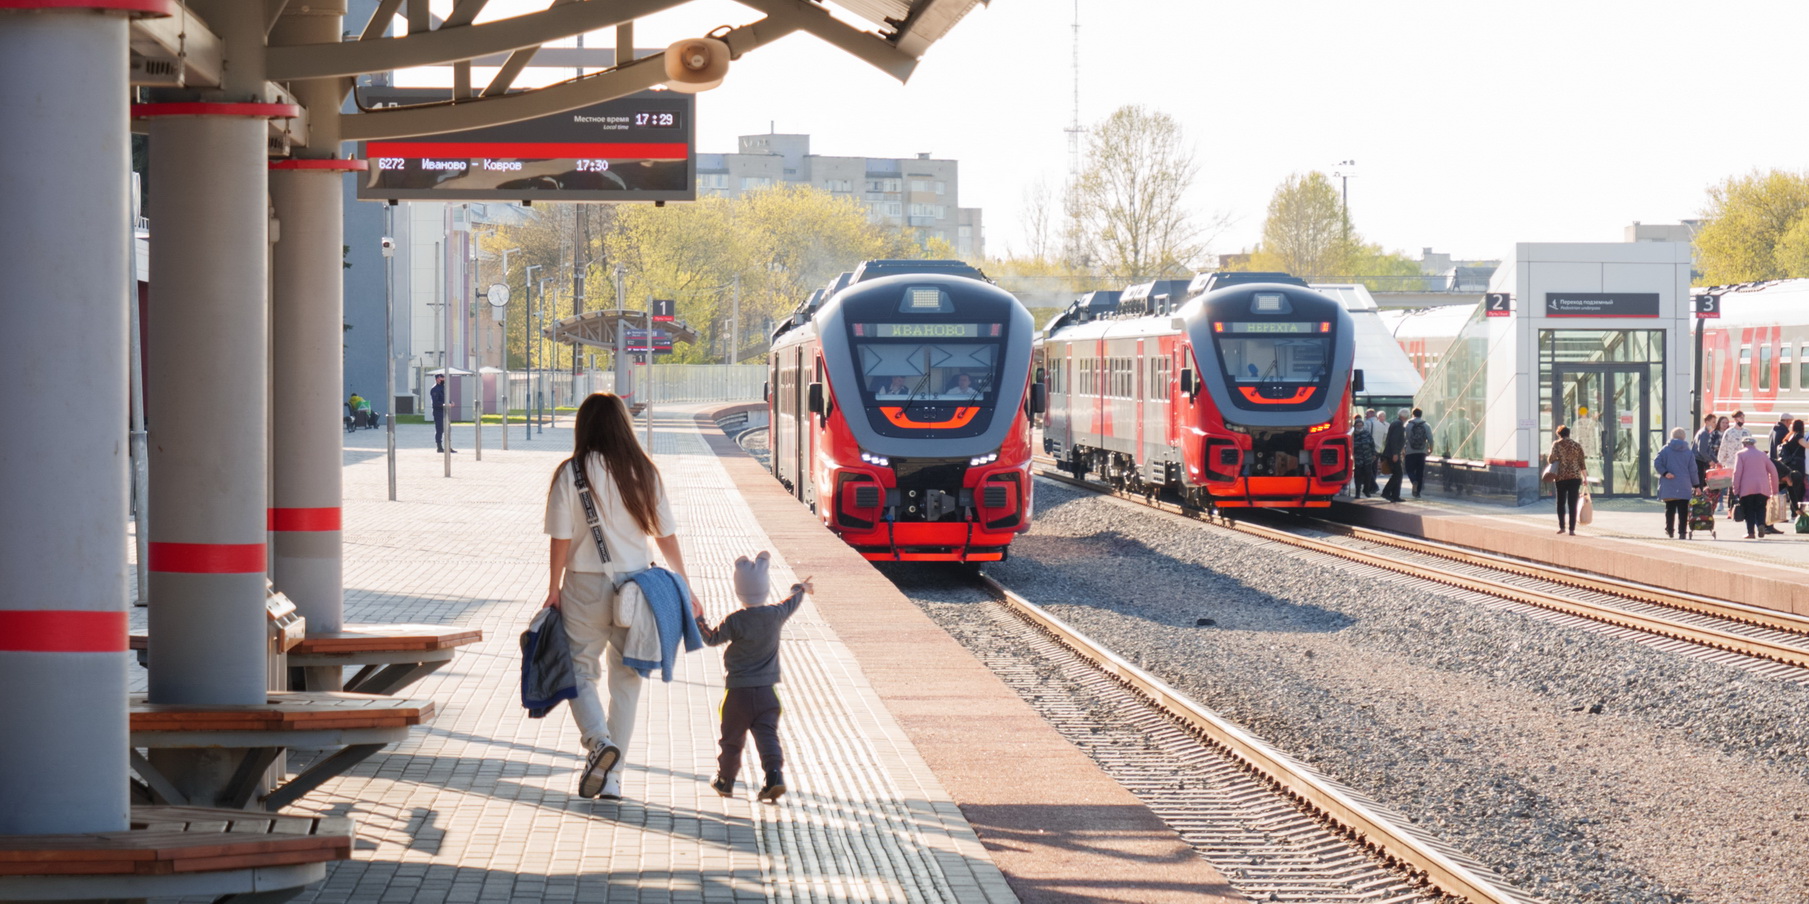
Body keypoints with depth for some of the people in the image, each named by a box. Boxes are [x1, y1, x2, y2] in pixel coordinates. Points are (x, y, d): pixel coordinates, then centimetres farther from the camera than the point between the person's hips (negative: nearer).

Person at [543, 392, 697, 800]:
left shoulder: (571, 473, -8)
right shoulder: (644, 473, 1)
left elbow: (561, 539, -8)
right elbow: (666, 536, 4)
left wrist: (554, 589, 3)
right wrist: (686, 590, 13)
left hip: (586, 586, -3)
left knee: (580, 671, 9)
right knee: (626, 679, 11)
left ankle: (599, 741, -18)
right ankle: (613, 776, 12)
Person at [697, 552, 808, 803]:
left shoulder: (735, 620, -13)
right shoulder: (776, 615, -1)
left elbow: (712, 638, -6)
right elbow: (792, 602, 21)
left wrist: (698, 620, 7)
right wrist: (801, 588, 42)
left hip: (738, 692, -2)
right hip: (766, 692, 2)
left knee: (732, 737, 11)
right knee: (767, 734, -1)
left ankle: (725, 780, 23)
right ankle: (775, 774, -21)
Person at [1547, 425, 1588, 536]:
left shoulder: (1557, 444, 0)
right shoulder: (1577, 445, 7)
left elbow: (1551, 458, -12)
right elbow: (1582, 463, 6)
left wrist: (1548, 459, 11)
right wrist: (1585, 477, 13)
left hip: (1561, 477, -1)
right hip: (1575, 477, 1)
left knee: (1561, 502, 14)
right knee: (1572, 504, 1)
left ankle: (1562, 527, 10)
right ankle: (1571, 529, -4)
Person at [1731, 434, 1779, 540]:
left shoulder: (1740, 454, 7)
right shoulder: (1762, 455, 18)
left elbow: (1737, 472, -4)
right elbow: (1773, 471, 14)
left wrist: (1736, 490, -3)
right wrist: (1774, 489, 18)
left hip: (1747, 488, -3)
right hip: (1763, 488, 3)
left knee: (1749, 510, 4)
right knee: (1760, 508, 10)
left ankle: (1751, 532, -4)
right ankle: (1761, 525, -14)